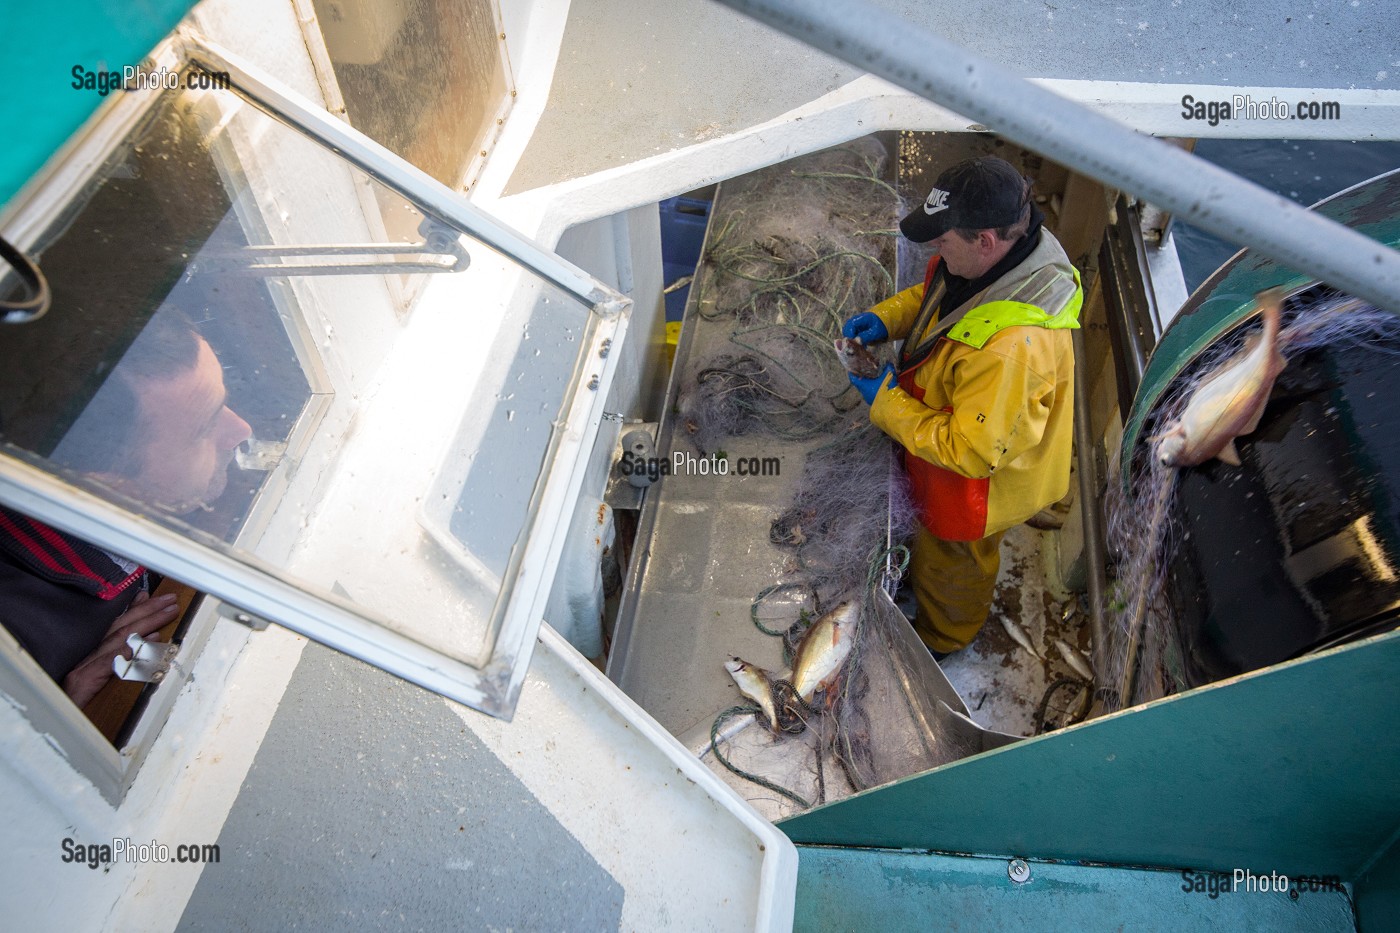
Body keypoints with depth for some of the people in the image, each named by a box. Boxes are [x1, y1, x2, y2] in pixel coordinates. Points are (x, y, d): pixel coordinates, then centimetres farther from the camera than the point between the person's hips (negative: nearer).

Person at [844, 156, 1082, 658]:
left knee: (952, 563, 25)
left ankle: (941, 638, 57)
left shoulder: (1012, 348, -46)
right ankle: (922, 578, 69)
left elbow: (970, 451, -36)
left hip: (974, 484, -7)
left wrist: (887, 405, -27)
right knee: (931, 541, 36)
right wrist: (884, 318, -13)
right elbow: (931, 293, 5)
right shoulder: (998, 257, -18)